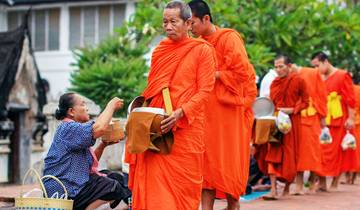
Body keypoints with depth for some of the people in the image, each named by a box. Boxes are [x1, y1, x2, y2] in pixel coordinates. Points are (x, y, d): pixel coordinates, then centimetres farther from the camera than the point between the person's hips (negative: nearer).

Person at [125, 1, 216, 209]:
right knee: (153, 182, -1)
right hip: (157, 128, 4)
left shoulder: (202, 50, 0)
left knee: (182, 183, 0)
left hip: (186, 128, -4)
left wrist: (180, 113, -19)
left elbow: (204, 91, -6)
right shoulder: (160, 50, 14)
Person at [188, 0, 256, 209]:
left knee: (229, 160, 2)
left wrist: (213, 75, -14)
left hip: (229, 110, -6)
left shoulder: (229, 39, -9)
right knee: (207, 160, 1)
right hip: (207, 112, 6)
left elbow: (242, 73, -16)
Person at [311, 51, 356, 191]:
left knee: (338, 152, 0)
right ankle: (322, 183, 2)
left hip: (339, 120, -5)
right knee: (322, 150, -1)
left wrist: (350, 118, -13)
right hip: (323, 120, 5)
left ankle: (335, 184, 6)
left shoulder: (343, 76, -4)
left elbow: (350, 99, -7)